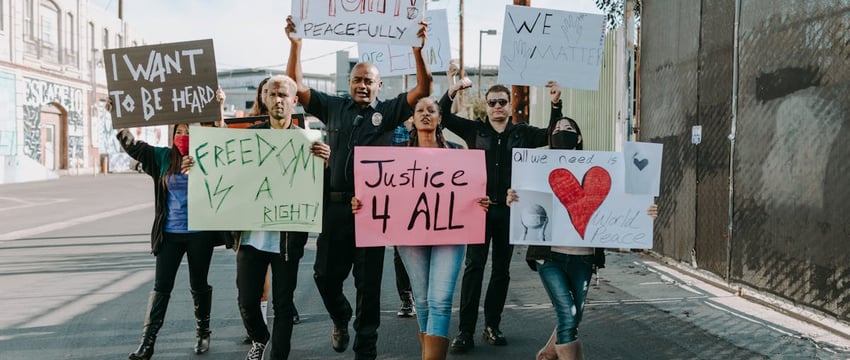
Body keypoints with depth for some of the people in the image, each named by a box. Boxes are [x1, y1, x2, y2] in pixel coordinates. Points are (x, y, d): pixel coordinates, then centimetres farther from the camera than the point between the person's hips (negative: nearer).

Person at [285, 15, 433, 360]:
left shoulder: (388, 111, 4)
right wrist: (296, 44, -1)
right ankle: (341, 318, 39)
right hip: (335, 204, 2)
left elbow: (423, 90, -4)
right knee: (326, 274, 9)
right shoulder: (333, 106, 9)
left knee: (368, 282, 6)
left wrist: (417, 49, -15)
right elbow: (296, 87, 7)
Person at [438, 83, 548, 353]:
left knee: (502, 270, 9)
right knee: (474, 266, -6)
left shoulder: (523, 133, 7)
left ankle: (492, 326, 21)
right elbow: (443, 116, 1)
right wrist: (451, 93, -16)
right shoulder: (475, 129, 5)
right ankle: (465, 330, -3)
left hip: (509, 210, 2)